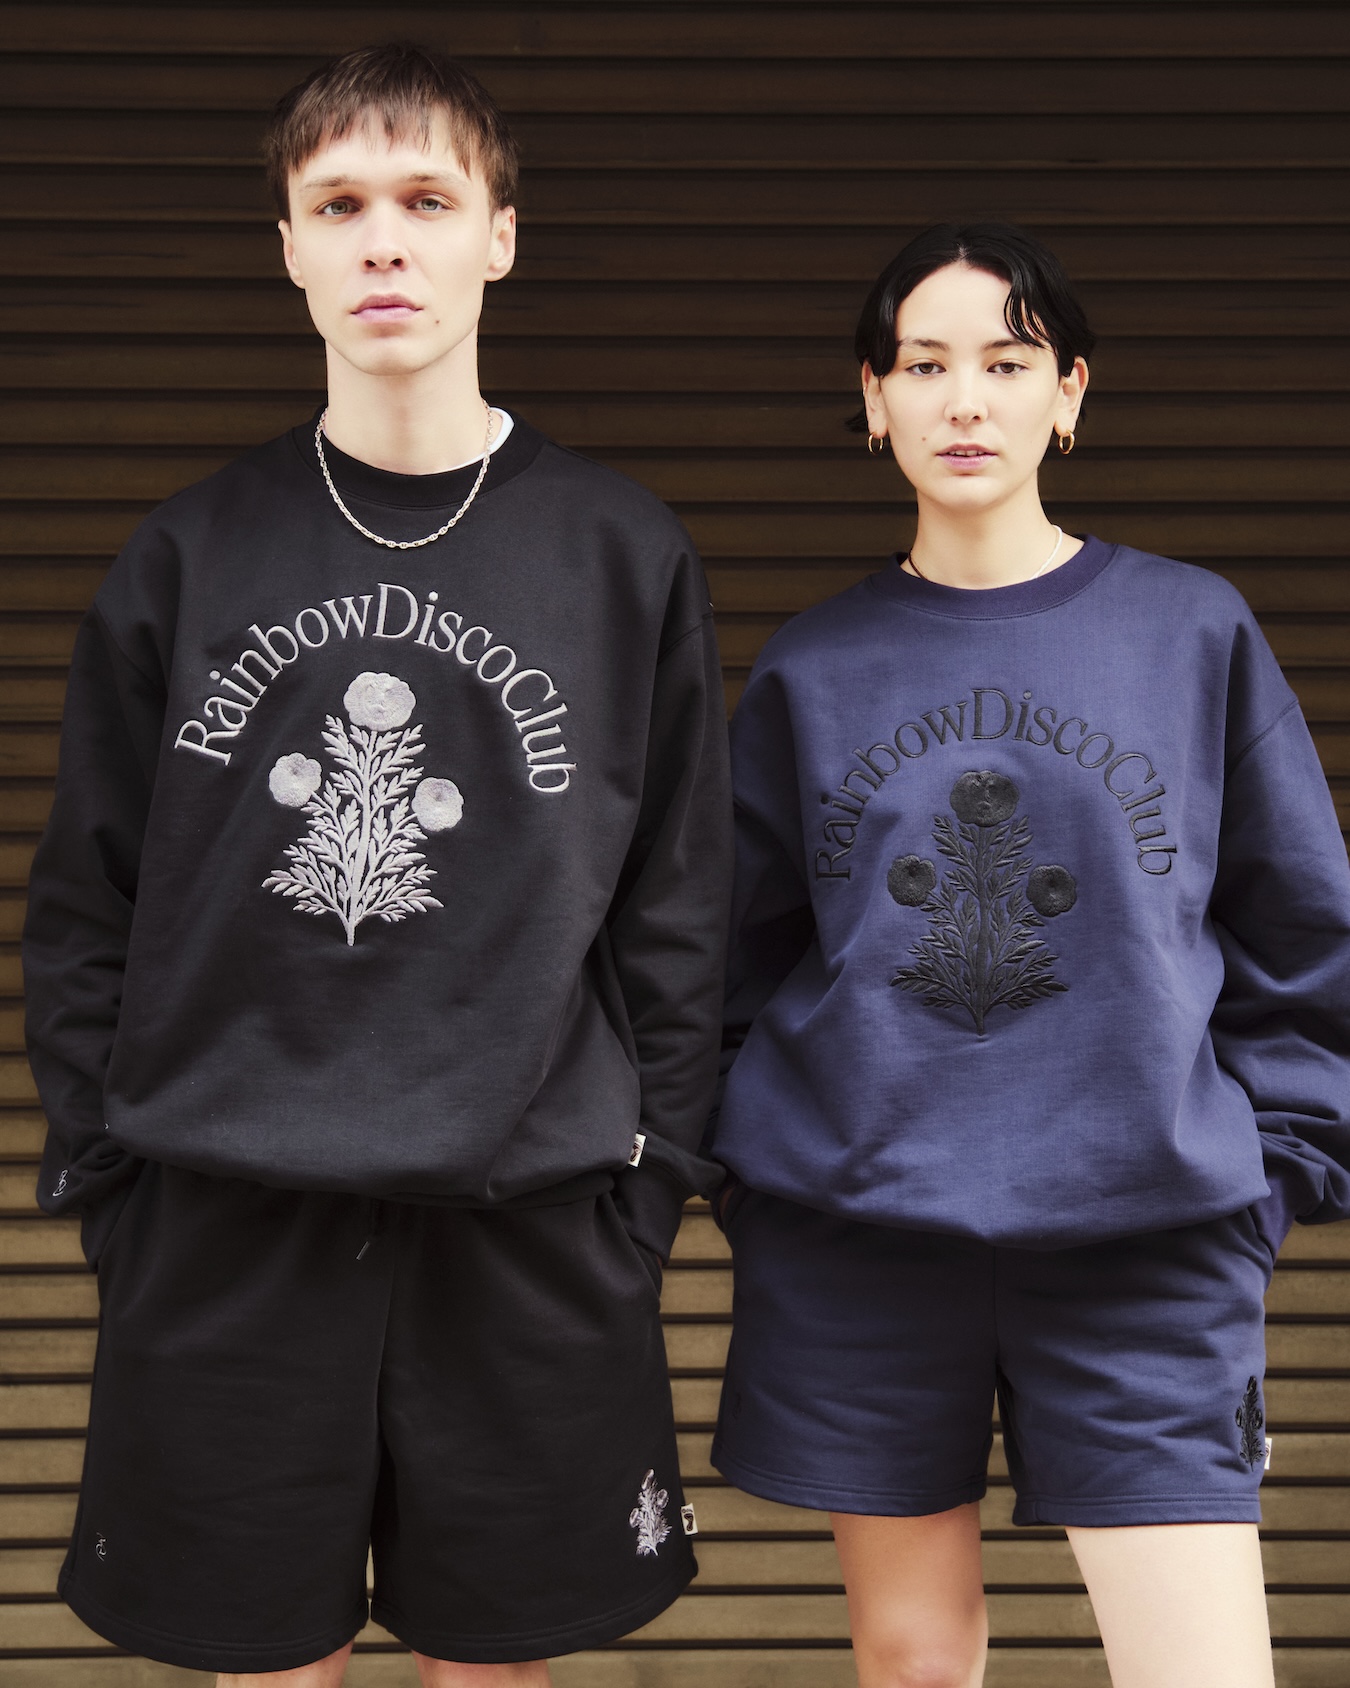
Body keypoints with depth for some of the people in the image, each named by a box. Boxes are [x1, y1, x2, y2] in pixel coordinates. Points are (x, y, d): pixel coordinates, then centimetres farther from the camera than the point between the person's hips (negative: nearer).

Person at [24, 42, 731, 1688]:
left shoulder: (626, 557, 3)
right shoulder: (186, 559, 4)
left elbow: (678, 905, 4)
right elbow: (87, 904, 7)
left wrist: (648, 1177, 0)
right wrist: (99, 1172, 2)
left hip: (528, 1227, 0)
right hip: (223, 1223, 1)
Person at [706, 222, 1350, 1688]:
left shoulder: (1193, 631, 4)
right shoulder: (813, 670, 7)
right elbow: (740, 959, 11)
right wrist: (750, 1183, 5)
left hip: (1145, 1239, -1)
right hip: (855, 1238, 2)